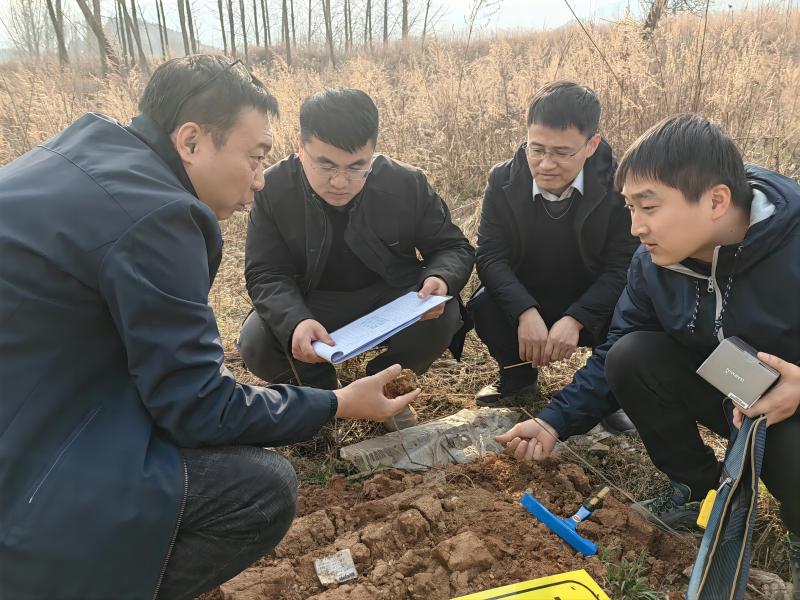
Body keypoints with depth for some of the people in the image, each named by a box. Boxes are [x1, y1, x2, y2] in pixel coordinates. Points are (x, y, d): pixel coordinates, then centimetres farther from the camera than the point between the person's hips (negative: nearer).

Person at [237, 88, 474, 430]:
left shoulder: (408, 184, -15)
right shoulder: (274, 188, -16)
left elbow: (453, 248, -5)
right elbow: (266, 274, -16)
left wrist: (440, 279, -31)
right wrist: (294, 322, -39)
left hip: (391, 299, 1)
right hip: (308, 306, 0)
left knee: (443, 318, -29)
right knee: (256, 345, -27)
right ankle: (318, 390, 9)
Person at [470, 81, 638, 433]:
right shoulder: (503, 180, -13)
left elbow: (622, 266, -17)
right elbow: (490, 255, -17)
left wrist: (574, 320, -32)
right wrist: (526, 313, -34)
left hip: (593, 307, -1)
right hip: (524, 303, 2)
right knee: (484, 306, -27)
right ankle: (519, 375, 6)